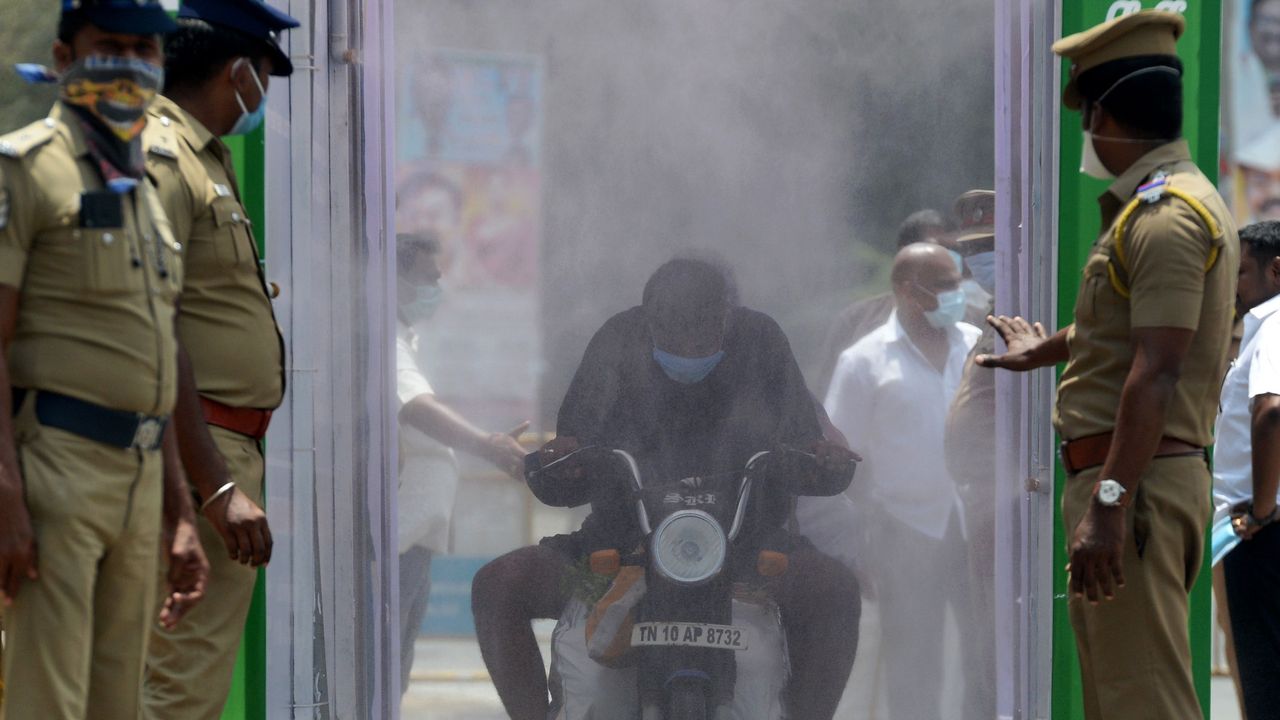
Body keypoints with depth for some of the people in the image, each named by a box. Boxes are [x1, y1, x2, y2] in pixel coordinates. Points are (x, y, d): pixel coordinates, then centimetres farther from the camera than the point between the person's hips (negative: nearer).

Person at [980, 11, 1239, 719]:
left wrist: (1109, 505, -29)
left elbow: (1156, 374, -24)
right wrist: (1043, 351, 56)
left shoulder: (1166, 216, -15)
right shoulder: (1178, 202, 19)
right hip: (1130, 479, 11)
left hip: (1136, 483, -11)